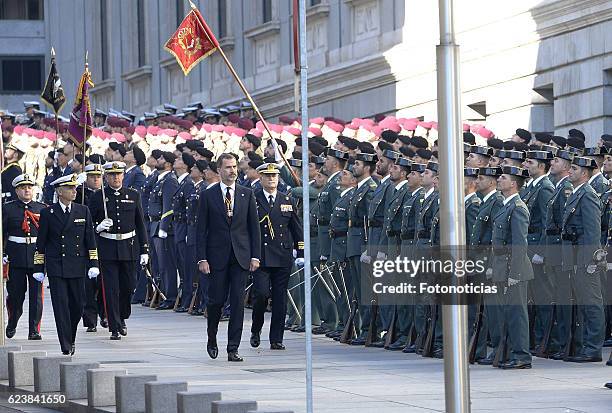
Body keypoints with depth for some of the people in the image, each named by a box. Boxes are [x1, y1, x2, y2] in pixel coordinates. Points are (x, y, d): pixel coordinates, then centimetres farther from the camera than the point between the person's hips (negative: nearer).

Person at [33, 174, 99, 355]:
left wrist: (93, 264, 0)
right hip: (56, 268, -2)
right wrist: (39, 268, 2)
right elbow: (41, 242, 5)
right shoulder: (48, 213, 2)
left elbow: (90, 239, 8)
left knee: (77, 306, 4)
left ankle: (70, 338, 24)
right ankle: (66, 345, -6)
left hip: (77, 267, 2)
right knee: (61, 305, -7)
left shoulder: (83, 211, 8)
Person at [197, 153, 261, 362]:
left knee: (238, 302, -3)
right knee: (216, 299, 0)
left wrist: (255, 256, 1)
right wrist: (202, 258, -6)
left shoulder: (247, 194, 8)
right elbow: (201, 229, 2)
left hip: (240, 256, 1)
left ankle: (233, 348, 0)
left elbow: (254, 227, 9)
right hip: (217, 256, -1)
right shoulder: (208, 195, 2)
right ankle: (212, 339, 25)